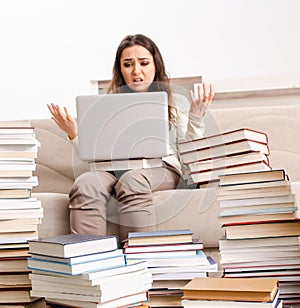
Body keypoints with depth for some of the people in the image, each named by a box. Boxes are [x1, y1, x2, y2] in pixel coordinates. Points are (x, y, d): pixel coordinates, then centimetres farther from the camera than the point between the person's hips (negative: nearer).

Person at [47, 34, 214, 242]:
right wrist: (74, 134, 0)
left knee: (132, 180, -38)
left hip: (161, 168, -1)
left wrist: (196, 118, -2)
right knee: (86, 183, -33)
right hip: (115, 169, 2)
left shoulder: (176, 102, 18)